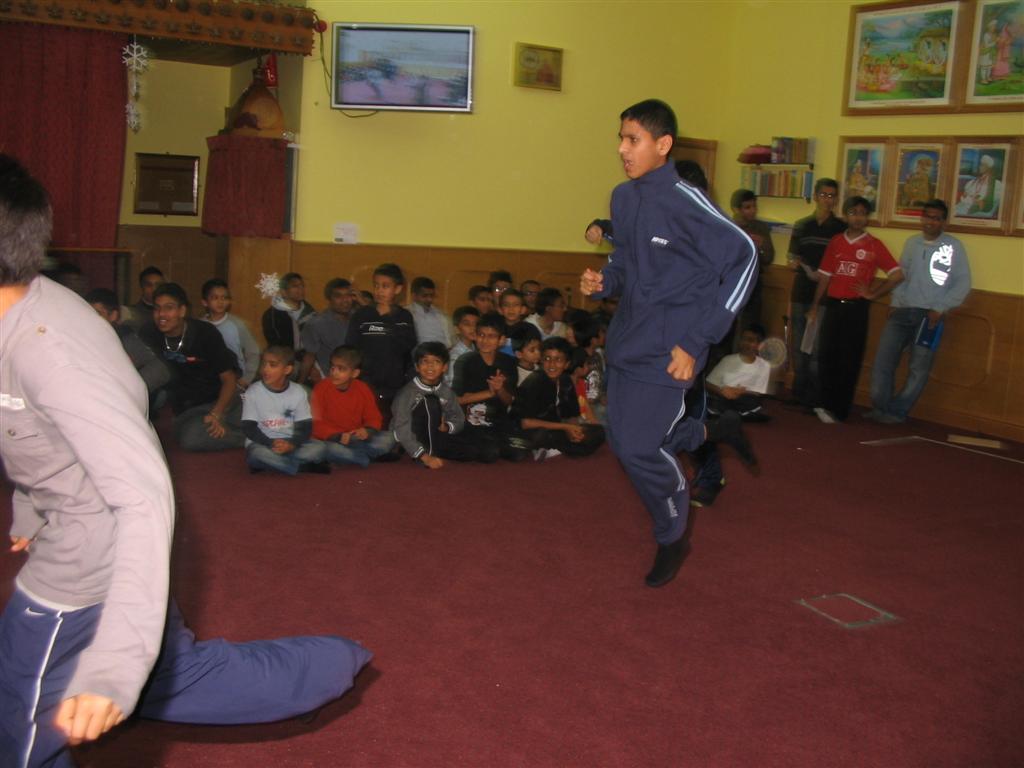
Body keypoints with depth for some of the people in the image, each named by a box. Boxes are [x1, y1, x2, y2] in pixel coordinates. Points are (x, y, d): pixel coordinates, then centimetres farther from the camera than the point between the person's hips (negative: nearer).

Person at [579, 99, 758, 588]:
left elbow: (743, 259, -15)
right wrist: (603, 282, -6)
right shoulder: (623, 197, 4)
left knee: (638, 447, -7)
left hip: (666, 350, -8)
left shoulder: (685, 202, -18)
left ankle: (672, 538, 20)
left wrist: (697, 342, -17)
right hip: (626, 340, 8)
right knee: (623, 440, 13)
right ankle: (715, 432, 39)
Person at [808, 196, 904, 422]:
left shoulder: (874, 245, -2)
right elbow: (825, 276, 11)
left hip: (856, 308, -3)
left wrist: (872, 294, -4)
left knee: (849, 361, 1)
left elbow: (898, 275, -4)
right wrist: (814, 306, 9)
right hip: (833, 306, 3)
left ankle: (838, 410, 5)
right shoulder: (836, 242, 8)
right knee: (828, 358, 5)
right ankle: (826, 405, 15)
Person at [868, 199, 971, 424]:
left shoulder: (954, 246, 0)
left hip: (930, 315, -4)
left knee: (919, 368, -1)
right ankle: (880, 407, 11)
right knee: (882, 361, 0)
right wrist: (895, 302, 4)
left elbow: (963, 283, -2)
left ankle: (897, 412, 8)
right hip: (902, 312, 4)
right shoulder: (911, 242, 14)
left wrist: (940, 309, -9)